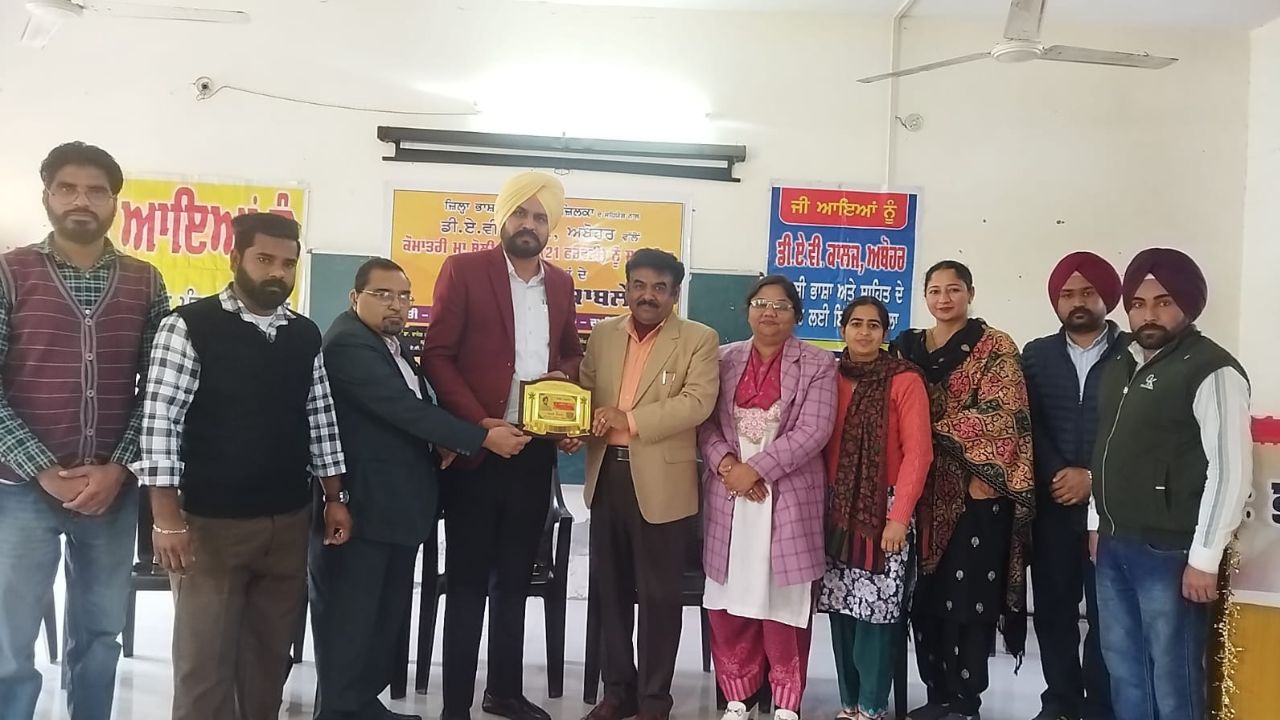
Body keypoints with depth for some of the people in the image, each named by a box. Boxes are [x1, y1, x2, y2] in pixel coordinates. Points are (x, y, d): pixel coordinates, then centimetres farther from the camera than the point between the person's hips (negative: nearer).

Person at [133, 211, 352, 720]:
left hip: (289, 521, 5)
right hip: (211, 521, -5)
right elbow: (159, 420, -11)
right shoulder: (190, 326, -8)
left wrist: (335, 498, 9)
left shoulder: (306, 336, 8)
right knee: (205, 660, 4)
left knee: (272, 651, 14)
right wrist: (167, 516, -15)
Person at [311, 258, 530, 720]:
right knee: (349, 615, 2)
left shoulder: (393, 340, 13)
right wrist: (484, 438, -23)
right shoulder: (348, 343, -17)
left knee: (388, 612, 17)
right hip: (362, 502, -9)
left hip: (400, 501, 10)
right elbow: (404, 406, -24)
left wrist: (440, 442, -2)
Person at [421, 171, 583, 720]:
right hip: (475, 449, -5)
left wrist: (564, 376, -1)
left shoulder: (561, 283, 10)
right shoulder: (464, 270, -4)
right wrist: (478, 422, -18)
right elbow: (436, 356, -9)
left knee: (514, 579, 15)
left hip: (535, 452, 5)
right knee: (468, 583, 4)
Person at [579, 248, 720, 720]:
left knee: (658, 594, 5)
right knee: (610, 589, 13)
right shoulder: (603, 334, 12)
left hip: (662, 483, -5)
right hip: (607, 476, 5)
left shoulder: (699, 340, -3)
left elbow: (698, 402, -14)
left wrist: (630, 420, -21)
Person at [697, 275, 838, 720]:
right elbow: (705, 420, 6)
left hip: (789, 497, -3)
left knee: (784, 600, 1)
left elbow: (813, 432, -9)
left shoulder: (818, 365, 1)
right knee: (730, 600, 6)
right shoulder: (724, 358, 10)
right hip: (729, 494, 3)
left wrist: (756, 468, -14)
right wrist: (726, 464, -12)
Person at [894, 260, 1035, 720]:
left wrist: (984, 476, -17)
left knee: (969, 594, -2)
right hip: (924, 490, 5)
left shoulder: (995, 347, -1)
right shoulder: (908, 346, 12)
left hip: (976, 488, -5)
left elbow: (1001, 415, -10)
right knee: (925, 595, 8)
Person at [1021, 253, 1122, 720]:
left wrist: (1094, 478, -11)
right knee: (1053, 607, 7)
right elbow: (1028, 425, 4)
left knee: (1107, 610, 1)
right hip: (1052, 503, 3)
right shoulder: (1036, 355, 11)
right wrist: (1056, 475, -9)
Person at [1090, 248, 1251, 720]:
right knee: (1123, 667, 16)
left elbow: (1231, 470, -15)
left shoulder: (1211, 370, -11)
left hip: (1170, 550, -7)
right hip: (1115, 545, 7)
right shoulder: (1120, 364, 12)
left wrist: (1205, 558, -17)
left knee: (1173, 678, 3)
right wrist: (1099, 522, 15)